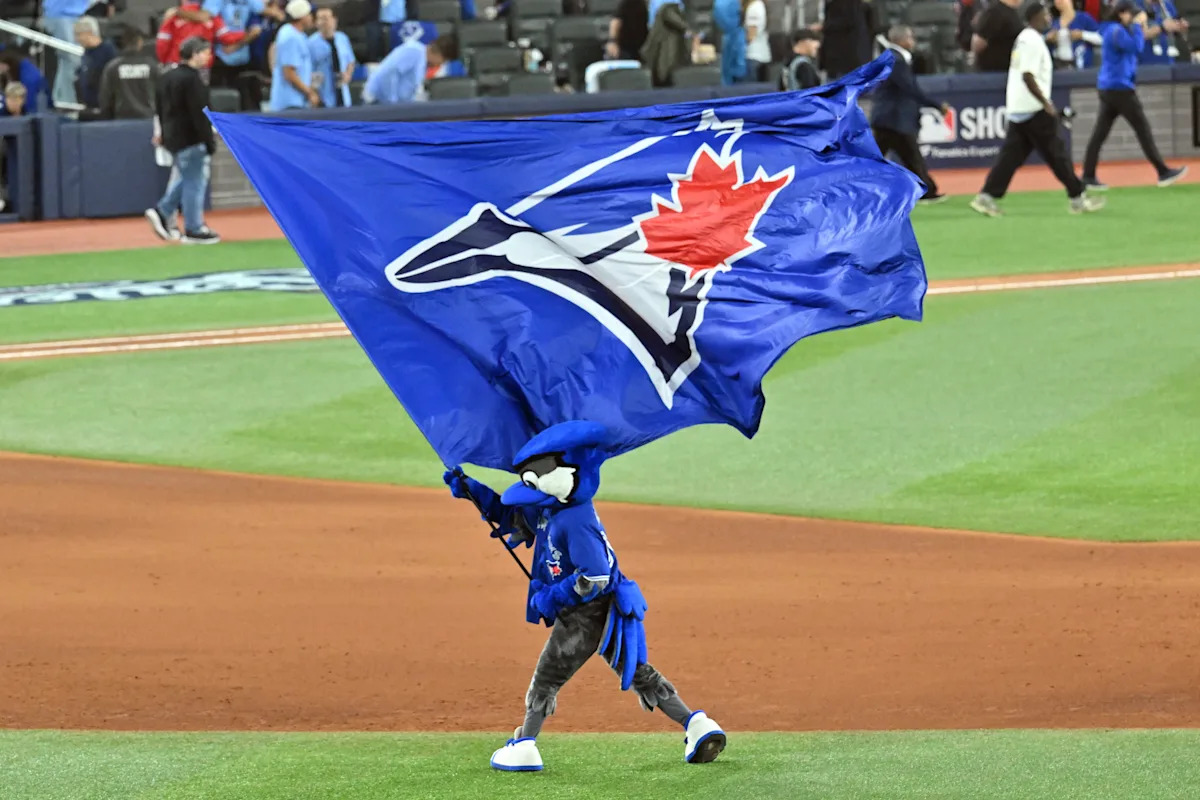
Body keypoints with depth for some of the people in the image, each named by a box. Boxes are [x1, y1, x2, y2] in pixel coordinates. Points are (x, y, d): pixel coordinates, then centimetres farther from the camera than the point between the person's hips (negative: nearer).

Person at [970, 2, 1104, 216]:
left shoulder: (1024, 38, 16)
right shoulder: (1033, 41, -14)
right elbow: (1028, 76, -22)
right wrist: (1046, 103, -19)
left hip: (1017, 109, 9)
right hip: (1033, 110, -9)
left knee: (1011, 155, 6)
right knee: (1056, 153, -2)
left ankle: (986, 197, -1)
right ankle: (1077, 199, 4)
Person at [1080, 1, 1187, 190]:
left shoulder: (1118, 31, 18)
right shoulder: (1116, 30, -13)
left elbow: (1135, 49, 23)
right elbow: (1136, 48, -23)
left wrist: (1141, 29, 11)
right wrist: (1137, 26, -12)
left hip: (1108, 89, 10)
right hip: (1120, 87, -10)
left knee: (1100, 133, 5)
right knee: (1143, 129, -5)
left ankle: (1088, 176, 1)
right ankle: (1163, 172, -2)